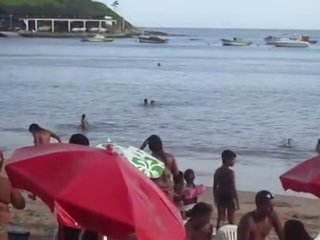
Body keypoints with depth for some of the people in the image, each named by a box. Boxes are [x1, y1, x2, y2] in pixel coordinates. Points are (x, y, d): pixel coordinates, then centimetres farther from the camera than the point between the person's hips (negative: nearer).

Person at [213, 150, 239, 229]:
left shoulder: (218, 171, 5)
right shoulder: (230, 172, -16)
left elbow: (215, 187, 10)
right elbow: (233, 188, -18)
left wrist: (215, 198, 20)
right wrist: (237, 201, -13)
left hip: (220, 196, 6)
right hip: (229, 197, -6)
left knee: (220, 218, 12)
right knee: (231, 220, 4)